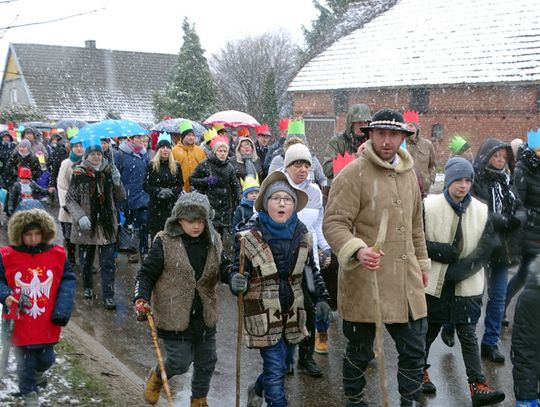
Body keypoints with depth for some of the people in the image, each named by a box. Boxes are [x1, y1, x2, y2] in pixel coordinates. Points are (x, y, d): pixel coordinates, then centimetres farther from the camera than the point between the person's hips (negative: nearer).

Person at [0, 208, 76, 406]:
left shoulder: (57, 254, -6)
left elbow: (68, 281, -3)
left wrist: (62, 310, -13)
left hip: (47, 322, 1)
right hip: (20, 323, -1)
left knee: (46, 358, 16)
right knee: (25, 362, 12)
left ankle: (39, 371, 52)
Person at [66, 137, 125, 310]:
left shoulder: (109, 171, 2)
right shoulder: (79, 174, -6)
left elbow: (120, 198, 7)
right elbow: (70, 199, -4)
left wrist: (117, 183, -12)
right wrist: (80, 217, -18)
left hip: (107, 225, 1)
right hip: (86, 226, -1)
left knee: (108, 263, -1)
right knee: (86, 261, 15)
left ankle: (108, 295, 4)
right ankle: (87, 287, 37)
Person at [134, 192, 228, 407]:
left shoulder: (213, 242, 0)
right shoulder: (165, 242, -14)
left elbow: (222, 268, 7)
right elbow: (147, 274, -9)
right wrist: (141, 298, -23)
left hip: (204, 316, 5)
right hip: (175, 315, -5)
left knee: (206, 362, 15)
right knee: (180, 362, 1)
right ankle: (157, 377, 36)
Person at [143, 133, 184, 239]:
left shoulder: (176, 166, 9)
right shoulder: (151, 165, 2)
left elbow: (181, 184, 10)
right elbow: (146, 186, 1)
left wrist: (172, 191, -10)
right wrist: (158, 191, -15)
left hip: (172, 205, 2)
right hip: (156, 206, -1)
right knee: (156, 234, -2)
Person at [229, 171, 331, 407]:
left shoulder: (303, 236, 2)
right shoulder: (249, 237, -12)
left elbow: (311, 271, 14)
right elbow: (237, 272, -12)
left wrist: (321, 298, 6)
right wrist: (237, 282, -33)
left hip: (292, 315, 5)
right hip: (263, 317, -5)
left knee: (283, 364, 18)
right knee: (275, 369, -6)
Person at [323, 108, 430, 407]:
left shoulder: (409, 173, 11)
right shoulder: (352, 174, -12)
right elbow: (333, 223, -17)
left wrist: (422, 263, 25)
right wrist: (358, 250, -34)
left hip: (406, 282, 6)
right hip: (364, 282, -6)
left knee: (414, 350, 11)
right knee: (360, 351, 11)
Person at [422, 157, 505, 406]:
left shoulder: (483, 212, -1)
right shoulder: (428, 206, -7)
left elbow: (484, 252, -5)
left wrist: (456, 272, -15)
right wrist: (441, 251, -19)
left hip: (467, 286, 1)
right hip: (433, 285, -1)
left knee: (468, 336, 3)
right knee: (428, 333, 15)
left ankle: (478, 387, 4)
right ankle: (421, 373, 34)